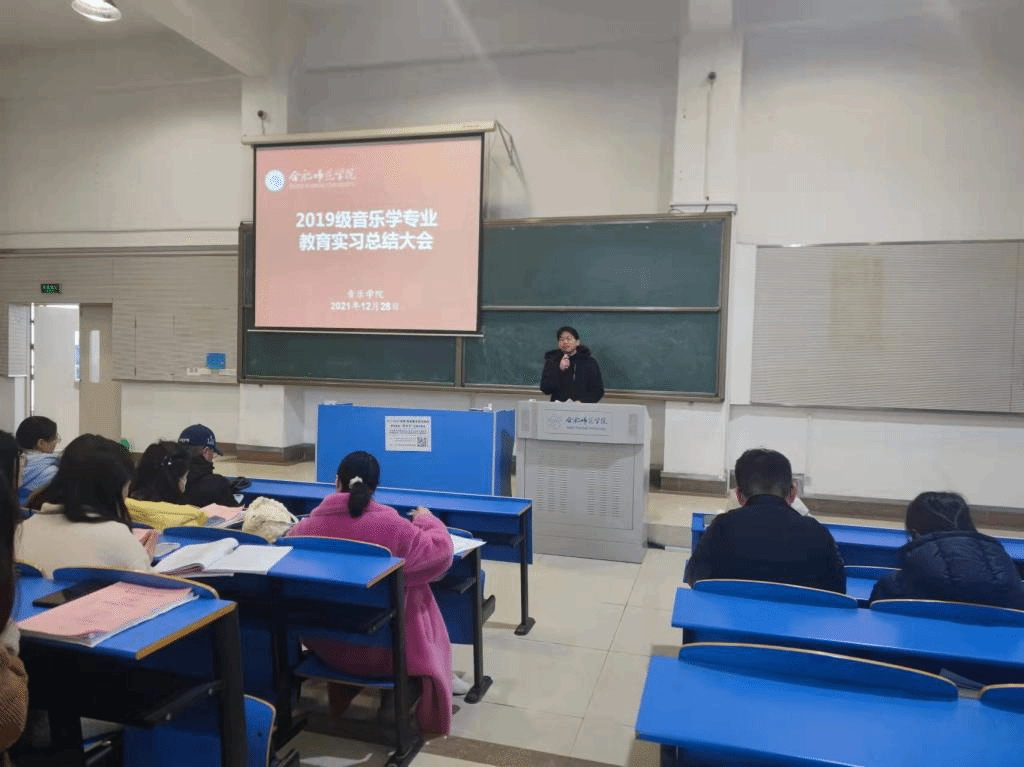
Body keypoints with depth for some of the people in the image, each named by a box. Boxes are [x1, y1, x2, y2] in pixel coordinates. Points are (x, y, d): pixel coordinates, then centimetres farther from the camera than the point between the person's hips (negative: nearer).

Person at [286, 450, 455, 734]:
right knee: (418, 594, 20)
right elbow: (440, 551, -9)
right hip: (379, 649, -4)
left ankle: (340, 694, 45)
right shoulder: (392, 525, -22)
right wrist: (427, 521, 10)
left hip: (322, 644, 4)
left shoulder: (307, 526, -14)